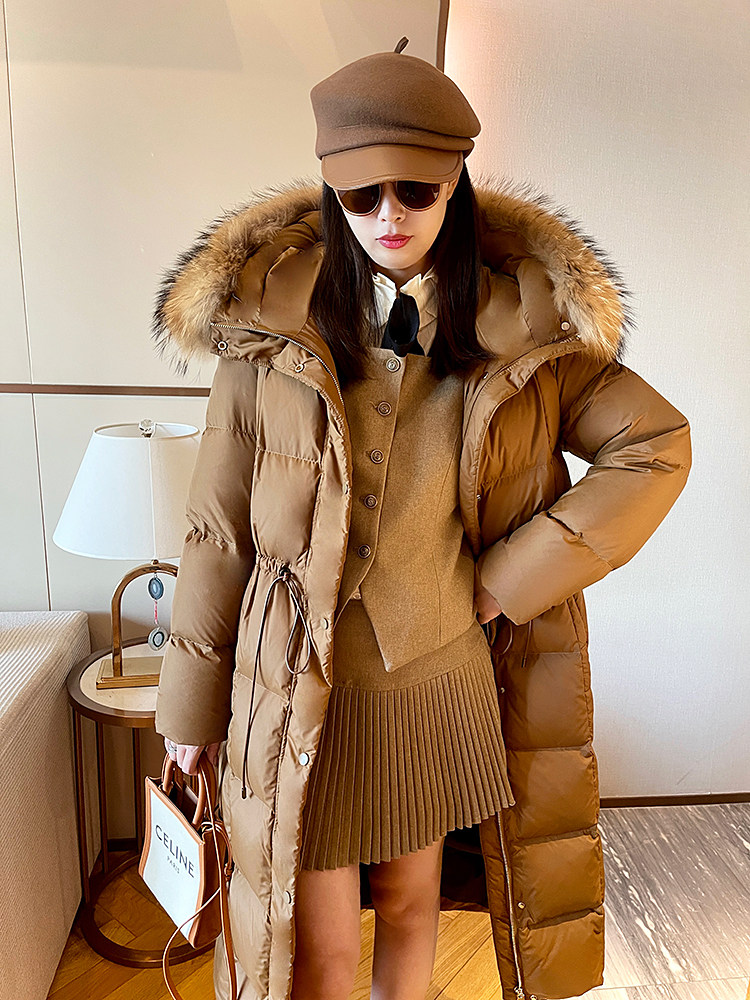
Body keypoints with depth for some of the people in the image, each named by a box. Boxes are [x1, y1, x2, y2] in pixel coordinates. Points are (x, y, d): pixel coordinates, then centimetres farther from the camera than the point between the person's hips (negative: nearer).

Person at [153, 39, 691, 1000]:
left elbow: (656, 445, 0)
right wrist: (191, 703, 2)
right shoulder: (270, 323, -8)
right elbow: (219, 527, -4)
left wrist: (515, 573, -10)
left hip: (447, 679, 2)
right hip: (304, 692, -1)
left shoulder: (527, 325, -5)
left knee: (413, 905, 24)